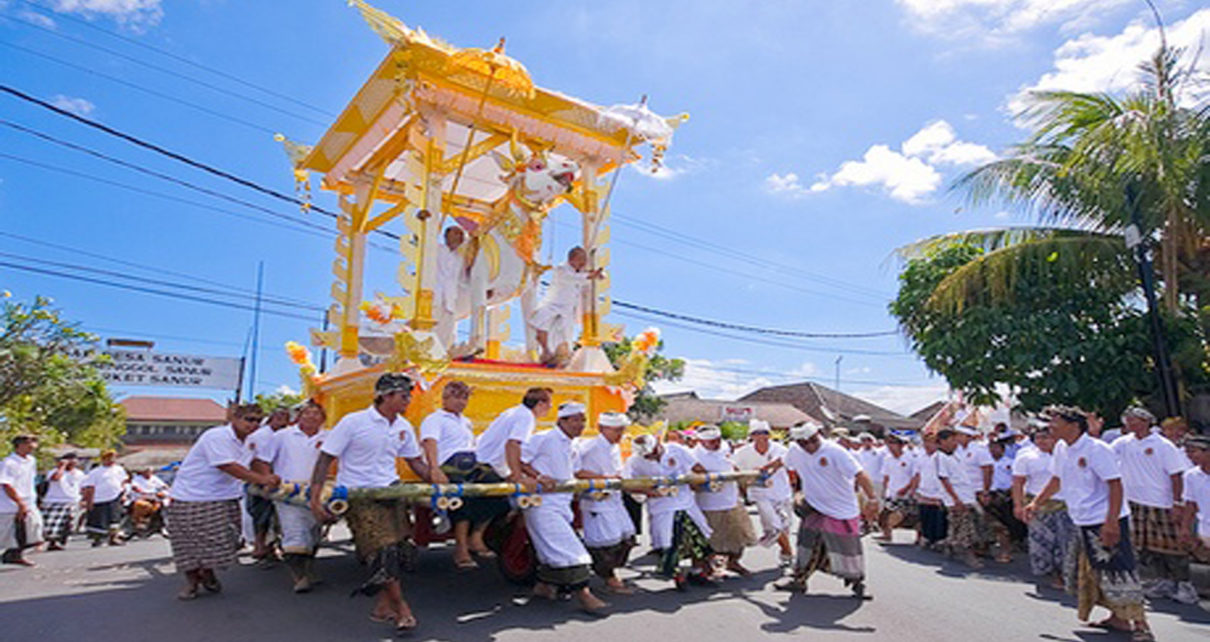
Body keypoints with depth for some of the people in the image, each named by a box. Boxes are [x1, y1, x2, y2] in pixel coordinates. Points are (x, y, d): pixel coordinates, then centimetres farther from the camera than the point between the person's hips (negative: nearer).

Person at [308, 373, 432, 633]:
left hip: (391, 491, 6)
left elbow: (415, 461, 15)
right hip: (359, 495, -6)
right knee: (382, 550, -11)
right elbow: (325, 458, -9)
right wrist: (315, 497, -16)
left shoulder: (403, 427, 4)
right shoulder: (353, 422, -12)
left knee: (398, 549, 2)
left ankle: (384, 607, 16)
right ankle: (401, 608, 0)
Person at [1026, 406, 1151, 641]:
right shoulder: (1061, 449, 6)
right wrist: (1036, 503, 15)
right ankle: (1118, 618, 29)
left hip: (1107, 522, -9)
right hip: (1083, 522, 9)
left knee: (1118, 572, -7)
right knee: (1094, 571, 15)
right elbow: (1056, 480, 19)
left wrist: (1111, 522, -26)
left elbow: (1115, 485, -20)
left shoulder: (1097, 449, -18)